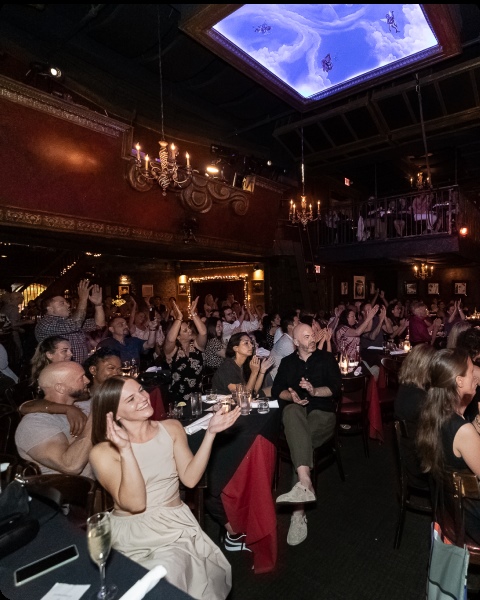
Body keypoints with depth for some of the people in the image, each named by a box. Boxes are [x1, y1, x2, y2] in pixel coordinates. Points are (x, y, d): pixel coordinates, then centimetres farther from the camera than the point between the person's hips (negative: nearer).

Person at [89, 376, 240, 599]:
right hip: (132, 532, -2)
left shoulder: (171, 428, -1)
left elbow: (190, 478, -7)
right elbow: (135, 504, -18)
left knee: (169, 572, -22)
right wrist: (125, 450, -29)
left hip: (176, 523, 2)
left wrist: (210, 433, -16)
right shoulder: (103, 452, -11)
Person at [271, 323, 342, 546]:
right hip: (296, 412, 1)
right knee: (291, 411, -37)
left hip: (322, 412, -1)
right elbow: (277, 390, 9)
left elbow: (336, 388, 1)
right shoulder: (287, 362, 18)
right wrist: (291, 396, -12)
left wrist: (314, 390, -17)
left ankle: (299, 511, -35)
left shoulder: (327, 358, 11)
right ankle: (305, 482, -50)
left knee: (300, 440, -33)